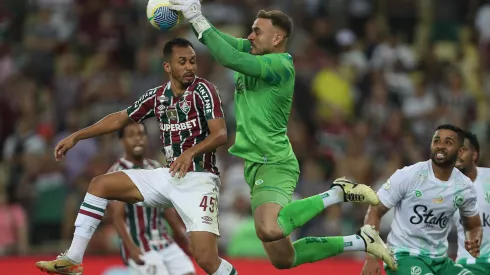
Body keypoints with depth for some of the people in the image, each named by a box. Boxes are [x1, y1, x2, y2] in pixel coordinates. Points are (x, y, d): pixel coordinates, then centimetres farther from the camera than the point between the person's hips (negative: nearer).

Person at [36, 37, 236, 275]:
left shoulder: (203, 90, -11)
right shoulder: (157, 96, 7)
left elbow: (220, 134, -21)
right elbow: (120, 119, 18)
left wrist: (191, 152, -38)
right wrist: (76, 137, 17)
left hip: (198, 181, -7)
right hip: (169, 176, 7)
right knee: (99, 184, 9)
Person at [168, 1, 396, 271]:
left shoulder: (280, 65, -13)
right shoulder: (253, 53, 13)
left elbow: (231, 59, -24)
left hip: (273, 163, -9)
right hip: (255, 163, 9)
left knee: (269, 230, -37)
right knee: (283, 259, 7)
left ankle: (336, 193, -16)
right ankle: (359, 242, 17)